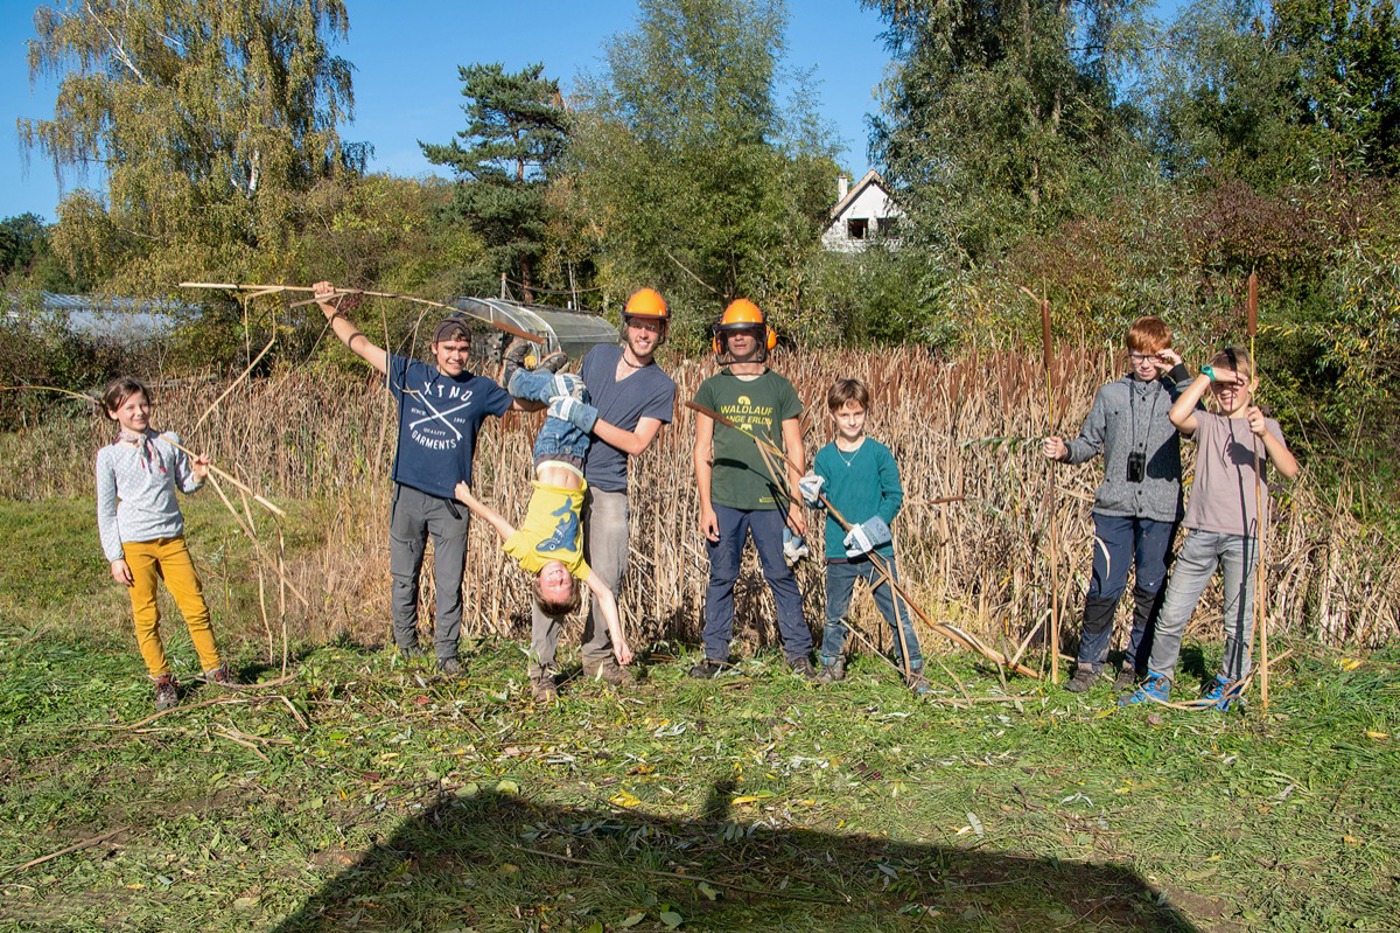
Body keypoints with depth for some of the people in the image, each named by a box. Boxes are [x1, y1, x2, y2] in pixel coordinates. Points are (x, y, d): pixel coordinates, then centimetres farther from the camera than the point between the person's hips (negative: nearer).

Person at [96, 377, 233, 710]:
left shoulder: (169, 442, 5)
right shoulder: (109, 455, -1)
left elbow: (185, 485, 16)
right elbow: (106, 511, 2)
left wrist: (197, 475, -8)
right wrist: (115, 558, -2)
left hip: (172, 538, 2)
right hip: (134, 544, -2)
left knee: (195, 606, 1)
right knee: (146, 616, 4)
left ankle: (214, 668, 15)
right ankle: (162, 681, 16)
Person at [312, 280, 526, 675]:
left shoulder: (480, 389, 7)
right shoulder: (410, 375, 6)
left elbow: (526, 403, 15)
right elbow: (362, 345, 9)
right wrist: (330, 308, 4)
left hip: (451, 501, -1)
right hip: (408, 494, 1)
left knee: (450, 582, 0)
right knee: (404, 576, 11)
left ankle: (447, 652, 10)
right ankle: (405, 645, 26)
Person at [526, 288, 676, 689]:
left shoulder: (661, 387, 1)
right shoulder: (599, 355, 11)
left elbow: (637, 443, -9)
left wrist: (591, 419, -15)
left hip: (608, 487, -1)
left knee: (608, 575, -1)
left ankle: (596, 656, 19)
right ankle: (541, 663, 0)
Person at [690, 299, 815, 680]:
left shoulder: (780, 388, 7)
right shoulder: (712, 388, 8)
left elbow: (794, 450, 7)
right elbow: (702, 450, 6)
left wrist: (795, 503, -1)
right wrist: (706, 506, -1)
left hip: (771, 500, -1)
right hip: (724, 500, 1)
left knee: (782, 577, 2)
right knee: (721, 578, 5)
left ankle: (798, 653, 12)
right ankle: (715, 654, 16)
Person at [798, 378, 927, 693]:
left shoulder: (879, 453, -3)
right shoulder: (824, 457, 3)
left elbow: (895, 496, -3)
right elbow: (820, 502, 7)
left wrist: (873, 526, -14)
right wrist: (812, 496, -17)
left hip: (877, 549, -2)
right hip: (839, 551, 2)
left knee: (896, 612, 1)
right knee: (835, 614, 14)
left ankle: (913, 668, 12)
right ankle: (832, 663, 32)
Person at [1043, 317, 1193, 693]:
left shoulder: (1175, 393, 6)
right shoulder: (1111, 393, 10)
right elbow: (1090, 441, 13)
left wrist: (1181, 374, -9)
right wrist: (1066, 451, -8)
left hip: (1160, 509, 0)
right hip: (1114, 506, 0)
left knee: (1151, 589, 7)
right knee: (1105, 587, -2)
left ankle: (1137, 662, 21)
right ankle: (1089, 661, 12)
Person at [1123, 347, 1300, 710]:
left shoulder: (1265, 427, 9)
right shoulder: (1207, 423, 11)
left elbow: (1290, 470, -8)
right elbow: (1177, 415, -13)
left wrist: (1265, 434, -23)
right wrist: (1206, 375, -8)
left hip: (1243, 536, -1)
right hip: (1202, 532, 1)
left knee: (1238, 620, 6)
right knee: (1172, 613, 2)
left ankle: (1229, 683, 25)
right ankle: (1158, 679, 17)